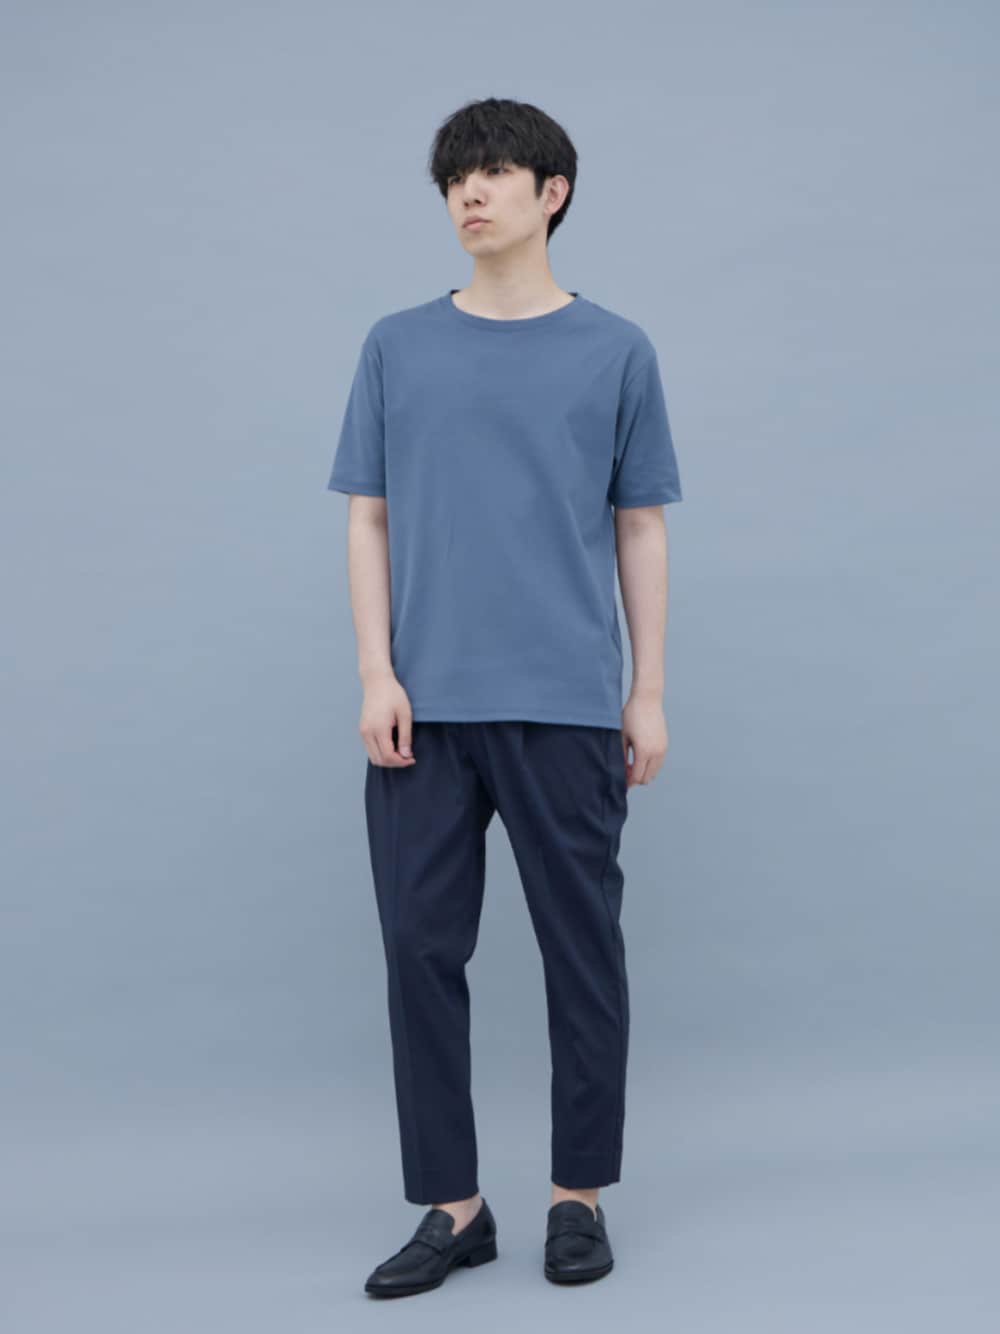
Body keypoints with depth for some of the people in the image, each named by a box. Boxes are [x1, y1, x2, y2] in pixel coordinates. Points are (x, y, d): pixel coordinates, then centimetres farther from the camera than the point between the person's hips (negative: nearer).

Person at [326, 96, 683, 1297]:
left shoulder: (614, 352, 6)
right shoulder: (397, 347, 8)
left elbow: (641, 531, 7)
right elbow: (369, 521, 7)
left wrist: (649, 693, 2)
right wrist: (376, 675, -4)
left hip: (566, 706, -1)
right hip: (426, 708, 2)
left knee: (581, 950, 5)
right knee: (422, 948, 3)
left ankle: (578, 1193, 21)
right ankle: (452, 1205, 16)